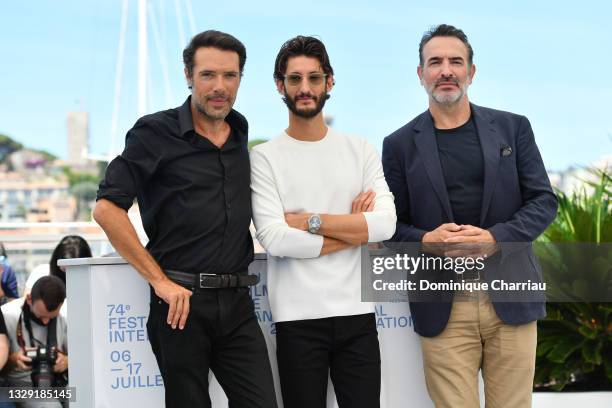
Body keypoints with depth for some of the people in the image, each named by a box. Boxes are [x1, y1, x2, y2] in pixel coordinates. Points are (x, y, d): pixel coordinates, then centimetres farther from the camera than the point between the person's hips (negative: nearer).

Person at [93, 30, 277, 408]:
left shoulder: (240, 133, 13)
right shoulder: (156, 133, -5)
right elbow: (107, 209, -12)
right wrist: (160, 281, -15)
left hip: (236, 304, 5)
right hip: (181, 301, -4)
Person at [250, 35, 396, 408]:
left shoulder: (361, 150, 8)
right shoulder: (265, 157, -1)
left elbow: (386, 224, -5)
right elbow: (275, 239, -14)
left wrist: (310, 221, -11)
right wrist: (355, 228, -7)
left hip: (357, 313, 3)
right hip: (298, 318, -2)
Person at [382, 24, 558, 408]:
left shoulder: (513, 128, 7)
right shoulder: (400, 144, 5)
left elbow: (544, 201, 4)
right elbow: (391, 225, 6)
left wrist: (495, 238, -13)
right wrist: (426, 241, -15)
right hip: (443, 307, -1)